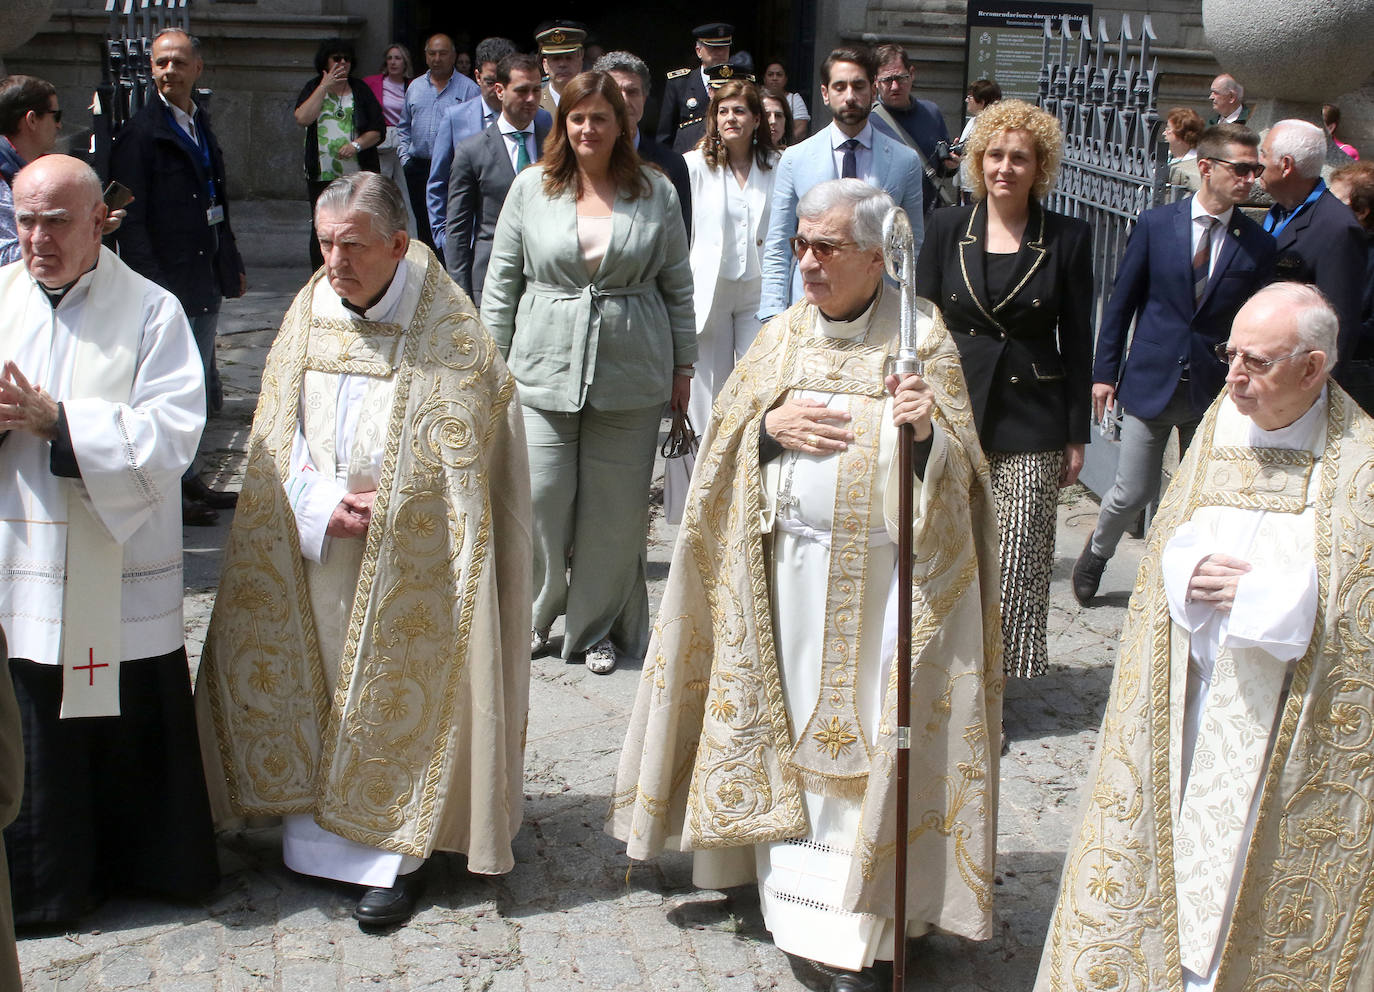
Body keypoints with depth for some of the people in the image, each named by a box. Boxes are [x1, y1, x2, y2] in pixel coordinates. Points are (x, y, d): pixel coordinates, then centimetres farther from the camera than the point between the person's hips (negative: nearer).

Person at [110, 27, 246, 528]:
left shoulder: (200, 122, 13)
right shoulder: (140, 133, -11)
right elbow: (130, 220, -15)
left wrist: (232, 265, 19)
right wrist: (151, 289, -20)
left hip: (205, 280, 8)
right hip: (169, 284, -8)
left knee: (198, 386, 15)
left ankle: (189, 481, 27)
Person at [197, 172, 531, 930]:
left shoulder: (449, 333, -10)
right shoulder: (308, 314, 3)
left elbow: (462, 458, -8)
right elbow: (277, 440, 5)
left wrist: (382, 505, -13)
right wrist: (322, 504, -11)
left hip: (406, 565, -4)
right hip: (312, 553, 4)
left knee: (397, 700, 1)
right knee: (312, 692, 9)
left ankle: (395, 853, 13)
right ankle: (317, 833, 24)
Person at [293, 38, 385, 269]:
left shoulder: (360, 89, 10)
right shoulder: (313, 89, 10)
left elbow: (378, 129, 5)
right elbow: (303, 118, -10)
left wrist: (357, 144, -13)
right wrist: (325, 86, -7)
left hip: (359, 174, 0)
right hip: (322, 176, 0)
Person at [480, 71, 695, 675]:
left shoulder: (655, 192, 6)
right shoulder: (531, 188, 5)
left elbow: (677, 286, 10)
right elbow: (501, 281, 8)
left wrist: (683, 365, 8)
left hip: (631, 375, 0)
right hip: (544, 369, 0)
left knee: (614, 507, 4)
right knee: (539, 500, -3)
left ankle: (597, 627, 22)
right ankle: (532, 617, 21)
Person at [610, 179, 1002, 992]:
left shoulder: (921, 334, -4)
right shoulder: (786, 333, 9)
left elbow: (957, 465, -6)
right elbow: (724, 431, 10)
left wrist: (925, 430, -27)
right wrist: (770, 424, -10)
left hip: (880, 578, -4)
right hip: (788, 567, 4)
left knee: (866, 738, 0)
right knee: (793, 730, 10)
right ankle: (793, 882, 25)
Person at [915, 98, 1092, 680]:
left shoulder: (1067, 239, 2)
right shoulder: (948, 228, 5)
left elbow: (1077, 341, 4)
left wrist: (1077, 435, 2)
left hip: (1032, 422, -1)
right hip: (952, 414, 1)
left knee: (1016, 562, -2)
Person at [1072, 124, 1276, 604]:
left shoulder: (1257, 244, -2)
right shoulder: (1156, 225, -3)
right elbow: (1121, 301, 3)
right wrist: (1105, 371, 1)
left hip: (1214, 389, 1)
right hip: (1150, 380, -1)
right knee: (1133, 492, 4)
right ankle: (1096, 554, 33)